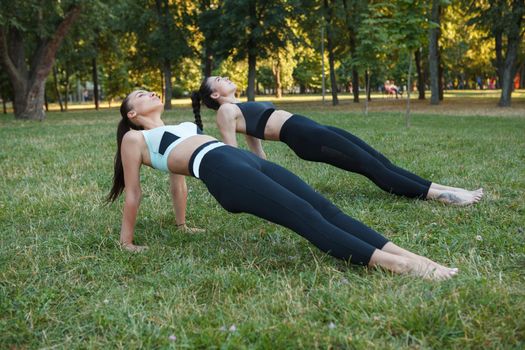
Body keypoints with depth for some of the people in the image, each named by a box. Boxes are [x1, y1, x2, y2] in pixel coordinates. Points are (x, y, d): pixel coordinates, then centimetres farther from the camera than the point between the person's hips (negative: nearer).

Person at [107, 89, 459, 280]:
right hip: (220, 170, -7)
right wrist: (127, 241, 18)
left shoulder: (179, 127, 39)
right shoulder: (135, 138, 19)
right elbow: (133, 194, 18)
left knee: (323, 207, -15)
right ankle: (395, 266, -36)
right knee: (305, 216, -25)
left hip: (246, 159, 7)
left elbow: (178, 179, 43)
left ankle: (410, 255, -25)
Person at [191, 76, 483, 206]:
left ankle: (443, 188, -2)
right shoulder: (225, 111, 2)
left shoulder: (243, 108, 27)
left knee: (378, 159, -1)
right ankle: (438, 195, -13)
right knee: (370, 165, -14)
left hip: (309, 127, 9)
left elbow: (256, 146, 31)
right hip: (301, 136, -9)